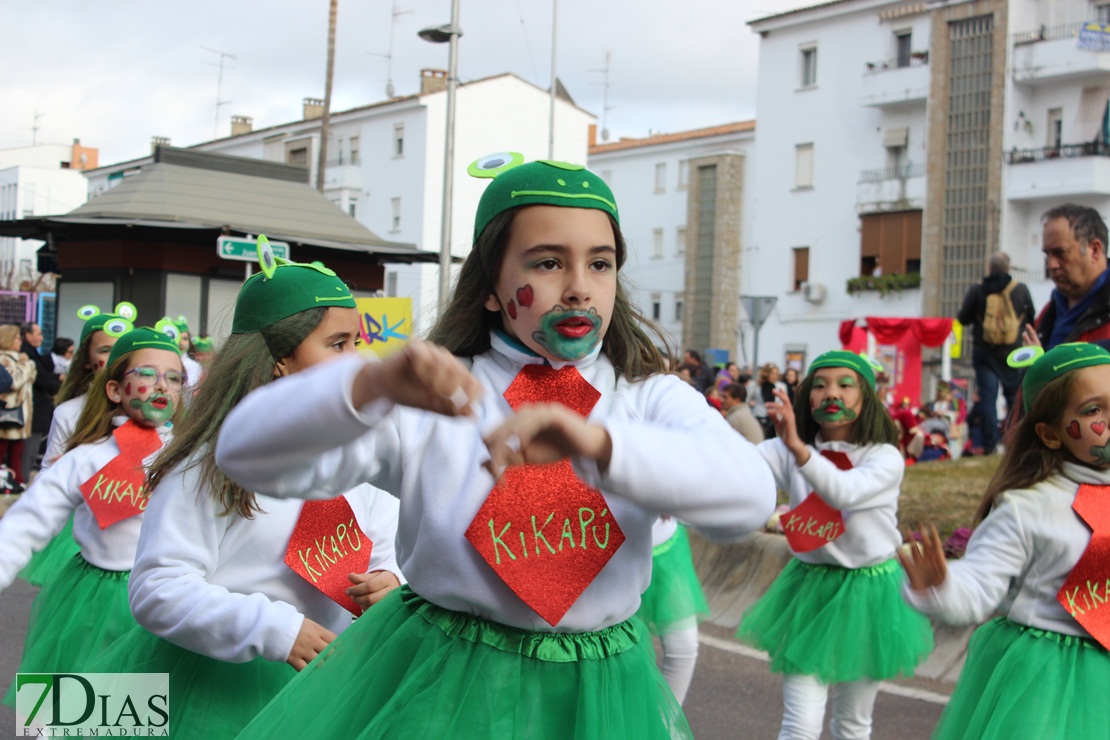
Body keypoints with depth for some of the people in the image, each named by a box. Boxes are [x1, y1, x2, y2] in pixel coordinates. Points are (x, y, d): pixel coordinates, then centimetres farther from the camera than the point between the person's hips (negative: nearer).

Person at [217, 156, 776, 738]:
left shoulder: (650, 399, -3)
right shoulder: (437, 396, -6)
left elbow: (750, 493, -23)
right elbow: (245, 453, -16)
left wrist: (601, 443, -39)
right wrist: (370, 384, -34)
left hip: (595, 691, 1)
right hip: (434, 687, 0)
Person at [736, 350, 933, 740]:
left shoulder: (885, 458, -12)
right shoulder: (789, 450, -4)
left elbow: (844, 491, -33)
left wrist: (797, 447, -49)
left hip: (868, 591, -1)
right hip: (810, 587, 1)